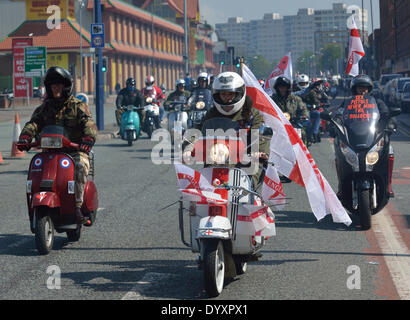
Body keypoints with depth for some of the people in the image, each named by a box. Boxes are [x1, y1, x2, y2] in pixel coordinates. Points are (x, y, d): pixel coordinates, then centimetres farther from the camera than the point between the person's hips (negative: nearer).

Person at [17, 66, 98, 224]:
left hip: (75, 150, -3)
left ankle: (77, 206, -37)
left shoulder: (78, 106, 6)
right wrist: (25, 137, -20)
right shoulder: (44, 107, 16)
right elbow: (33, 123, 2)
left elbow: (89, 125, -10)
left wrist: (88, 140, -32)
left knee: (80, 166, -34)